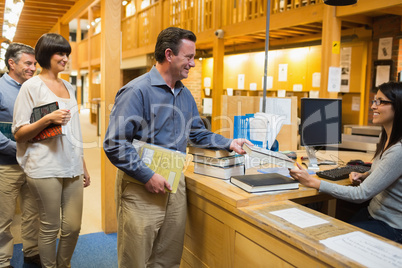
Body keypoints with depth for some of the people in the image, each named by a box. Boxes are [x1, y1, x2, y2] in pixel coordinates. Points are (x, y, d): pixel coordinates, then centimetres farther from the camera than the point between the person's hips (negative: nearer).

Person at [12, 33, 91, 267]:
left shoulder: (69, 87, 15)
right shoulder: (32, 86, -3)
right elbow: (19, 133, -5)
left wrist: (84, 167, 19)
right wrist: (47, 119, -21)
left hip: (72, 167, 5)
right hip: (45, 167, -5)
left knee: (73, 226, 8)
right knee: (50, 227, 5)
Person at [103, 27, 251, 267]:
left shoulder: (185, 94, 10)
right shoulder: (137, 91, -15)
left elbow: (198, 133, 20)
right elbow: (114, 144, -19)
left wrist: (229, 144, 8)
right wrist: (148, 177, -20)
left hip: (175, 184, 7)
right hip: (142, 188, -6)